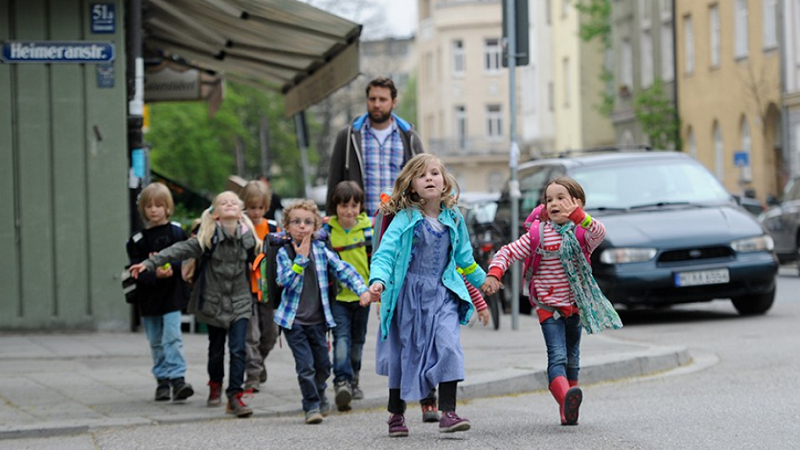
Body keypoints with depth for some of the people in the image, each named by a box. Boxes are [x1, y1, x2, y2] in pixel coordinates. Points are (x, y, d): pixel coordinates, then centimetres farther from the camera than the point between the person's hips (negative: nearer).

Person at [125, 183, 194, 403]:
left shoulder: (177, 233, -1)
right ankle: (163, 381, 19)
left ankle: (177, 378, -14)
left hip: (172, 295, -3)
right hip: (148, 297, 3)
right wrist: (154, 273, -21)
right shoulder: (138, 240, 4)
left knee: (172, 338, -14)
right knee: (156, 342, 10)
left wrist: (171, 267, -22)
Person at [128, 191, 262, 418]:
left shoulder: (247, 238, -3)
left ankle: (235, 396, -6)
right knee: (216, 349, 12)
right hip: (214, 302, -1)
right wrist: (149, 263, -21)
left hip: (239, 302, 1)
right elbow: (179, 250, -15)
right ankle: (215, 385, 38)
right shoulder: (209, 238, -10)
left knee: (238, 350, -10)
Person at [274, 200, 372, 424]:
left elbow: (343, 269, -1)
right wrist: (301, 258, -20)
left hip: (317, 319, 3)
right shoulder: (284, 252, -4)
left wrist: (362, 289, -13)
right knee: (305, 365, -9)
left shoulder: (321, 249, 2)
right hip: (293, 319, -3)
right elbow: (286, 281, -17)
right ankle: (311, 406, 5)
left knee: (323, 364, 12)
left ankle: (319, 395, 39)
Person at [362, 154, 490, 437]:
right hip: (408, 294, -2)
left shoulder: (453, 219, 6)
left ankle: (448, 412, -14)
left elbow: (464, 258, 20)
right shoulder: (405, 219, -7)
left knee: (449, 346, -16)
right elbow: (385, 253, -16)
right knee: (403, 352, 6)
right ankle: (396, 414, 23)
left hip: (442, 294, 2)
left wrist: (483, 281, 30)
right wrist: (378, 280, -33)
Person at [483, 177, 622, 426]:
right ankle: (565, 396, -42)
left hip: (575, 305, 3)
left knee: (572, 359, 13)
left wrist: (577, 215, -43)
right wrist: (494, 273, -20)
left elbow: (598, 234, -26)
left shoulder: (581, 232, -2)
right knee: (557, 357, -20)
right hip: (548, 306, -3)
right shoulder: (538, 234, -3)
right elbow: (508, 252, -2)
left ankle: (568, 410, 23)